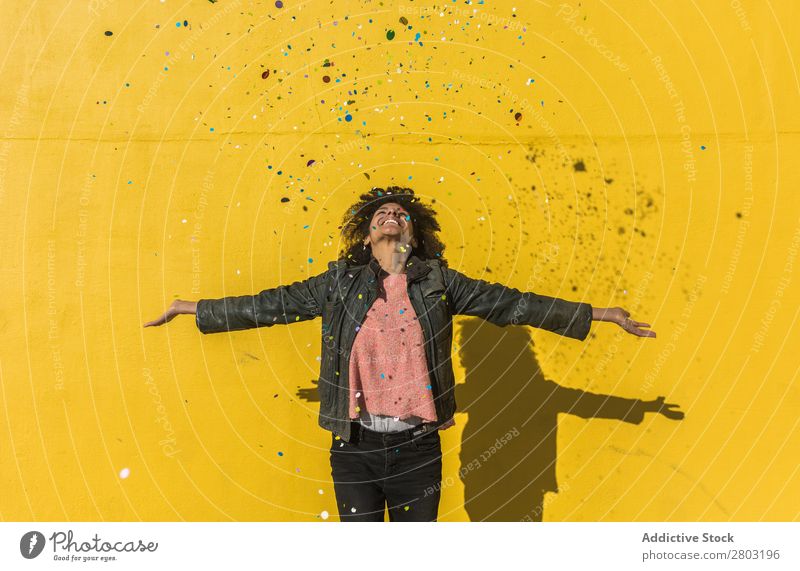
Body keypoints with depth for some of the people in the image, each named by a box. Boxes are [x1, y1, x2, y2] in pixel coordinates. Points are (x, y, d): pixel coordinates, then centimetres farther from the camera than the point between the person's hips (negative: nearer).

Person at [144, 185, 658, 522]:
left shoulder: (439, 283, 2)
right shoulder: (339, 283, 3)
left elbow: (511, 304, 2)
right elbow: (272, 305, 7)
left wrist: (599, 314, 2)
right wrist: (196, 309, 9)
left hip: (417, 450, 0)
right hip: (354, 449, 0)